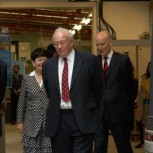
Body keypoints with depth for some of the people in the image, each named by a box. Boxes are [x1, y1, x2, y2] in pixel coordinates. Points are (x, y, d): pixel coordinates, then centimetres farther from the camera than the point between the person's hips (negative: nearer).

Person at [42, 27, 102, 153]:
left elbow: (98, 88, 5)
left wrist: (95, 113, 12)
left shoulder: (89, 60, -2)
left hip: (82, 119, -3)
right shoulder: (48, 65, 8)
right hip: (57, 121, 3)